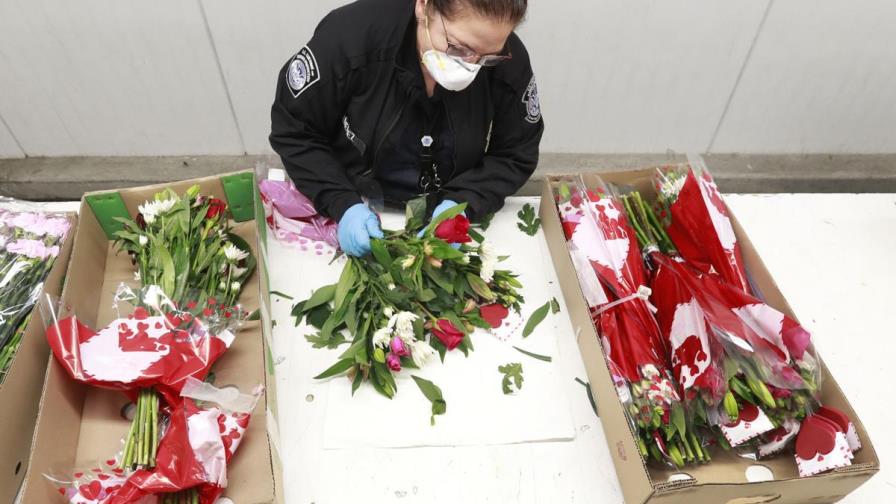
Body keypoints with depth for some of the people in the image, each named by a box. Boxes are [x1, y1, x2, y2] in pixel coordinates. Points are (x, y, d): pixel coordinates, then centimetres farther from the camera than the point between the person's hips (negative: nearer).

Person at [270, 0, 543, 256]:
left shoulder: (510, 62, -20)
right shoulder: (350, 35, -26)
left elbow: (516, 156, -8)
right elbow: (293, 131, -14)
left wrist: (461, 202, -25)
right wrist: (342, 204, -26)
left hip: (449, 209, 1)